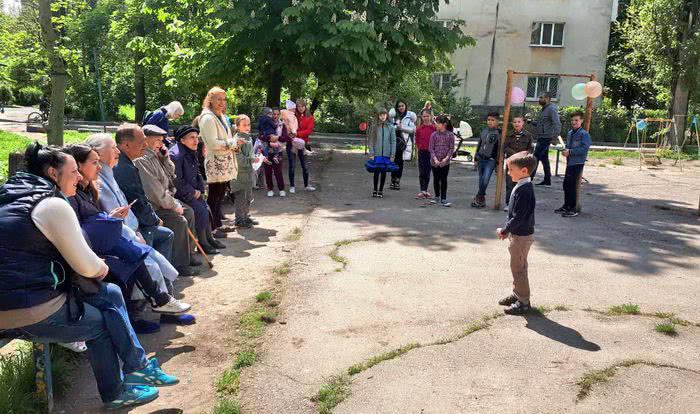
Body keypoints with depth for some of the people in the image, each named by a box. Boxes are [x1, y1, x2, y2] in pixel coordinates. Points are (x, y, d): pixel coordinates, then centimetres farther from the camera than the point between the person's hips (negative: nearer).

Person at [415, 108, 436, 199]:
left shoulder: (434, 128, -6)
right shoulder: (419, 128, 1)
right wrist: (420, 147, 3)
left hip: (431, 152, -1)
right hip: (422, 152, 1)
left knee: (428, 171, 8)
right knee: (422, 172, 0)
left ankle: (425, 190, 17)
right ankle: (422, 191, 3)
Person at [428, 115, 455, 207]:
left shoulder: (450, 135, -3)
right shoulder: (434, 135, 0)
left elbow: (451, 148, -3)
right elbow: (431, 148, -2)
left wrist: (446, 158, -16)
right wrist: (435, 159, -14)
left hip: (445, 162, -1)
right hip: (435, 161, 1)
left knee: (444, 180, 2)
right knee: (436, 179, 11)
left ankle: (443, 199, 6)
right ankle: (437, 197, 24)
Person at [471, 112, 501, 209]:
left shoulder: (499, 133, -8)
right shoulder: (484, 131, 9)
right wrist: (476, 158, 17)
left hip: (491, 160, -5)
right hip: (481, 159, 5)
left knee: (485, 180, -16)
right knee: (481, 180, 10)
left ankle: (478, 197, 2)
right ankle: (481, 200, 19)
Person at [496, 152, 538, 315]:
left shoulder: (524, 190, -25)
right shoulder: (523, 186, 7)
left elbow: (518, 217, -25)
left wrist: (504, 230, -14)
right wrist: (507, 230, 13)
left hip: (522, 236, -10)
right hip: (519, 234, 10)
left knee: (518, 268, 0)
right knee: (518, 267, 21)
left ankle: (523, 302, 10)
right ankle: (517, 294, 34)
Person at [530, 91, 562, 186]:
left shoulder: (551, 109, -12)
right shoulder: (544, 109, 18)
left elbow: (557, 124, -20)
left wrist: (555, 136, -29)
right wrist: (531, 122, 12)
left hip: (545, 138, -10)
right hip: (541, 138, 10)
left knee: (535, 158, -10)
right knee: (544, 159, 13)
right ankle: (547, 180, 20)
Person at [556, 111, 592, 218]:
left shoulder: (584, 134, -11)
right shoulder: (569, 133, 13)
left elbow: (584, 149, -20)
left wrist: (570, 152, -19)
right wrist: (565, 151, 3)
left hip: (577, 163, -8)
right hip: (569, 162, 8)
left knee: (571, 185, -9)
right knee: (566, 184, 14)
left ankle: (573, 209, -2)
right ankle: (566, 206, 27)